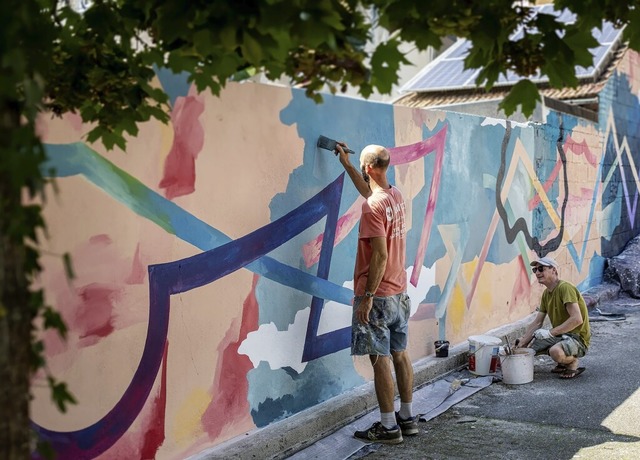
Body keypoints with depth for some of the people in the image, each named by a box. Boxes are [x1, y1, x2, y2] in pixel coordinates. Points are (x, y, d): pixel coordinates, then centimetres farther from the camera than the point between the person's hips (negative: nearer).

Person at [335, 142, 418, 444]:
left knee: (380, 359, -2)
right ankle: (407, 418, 22)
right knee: (400, 354, 13)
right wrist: (346, 164, 35)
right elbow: (369, 190, 30)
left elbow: (380, 255, -23)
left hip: (378, 295, -9)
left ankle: (388, 427, 4)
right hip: (399, 292, 9)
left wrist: (367, 296, -19)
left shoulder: (372, 206, -20)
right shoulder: (395, 196, 7)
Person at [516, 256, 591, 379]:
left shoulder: (565, 288, -20)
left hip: (577, 338, -9)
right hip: (559, 336, 9)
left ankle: (572, 362, -3)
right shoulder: (546, 293, 9)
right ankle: (564, 362, 17)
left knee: (556, 352, -38)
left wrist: (550, 332, -26)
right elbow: (537, 323, 10)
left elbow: (577, 319, -29)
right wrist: (520, 345, 2)